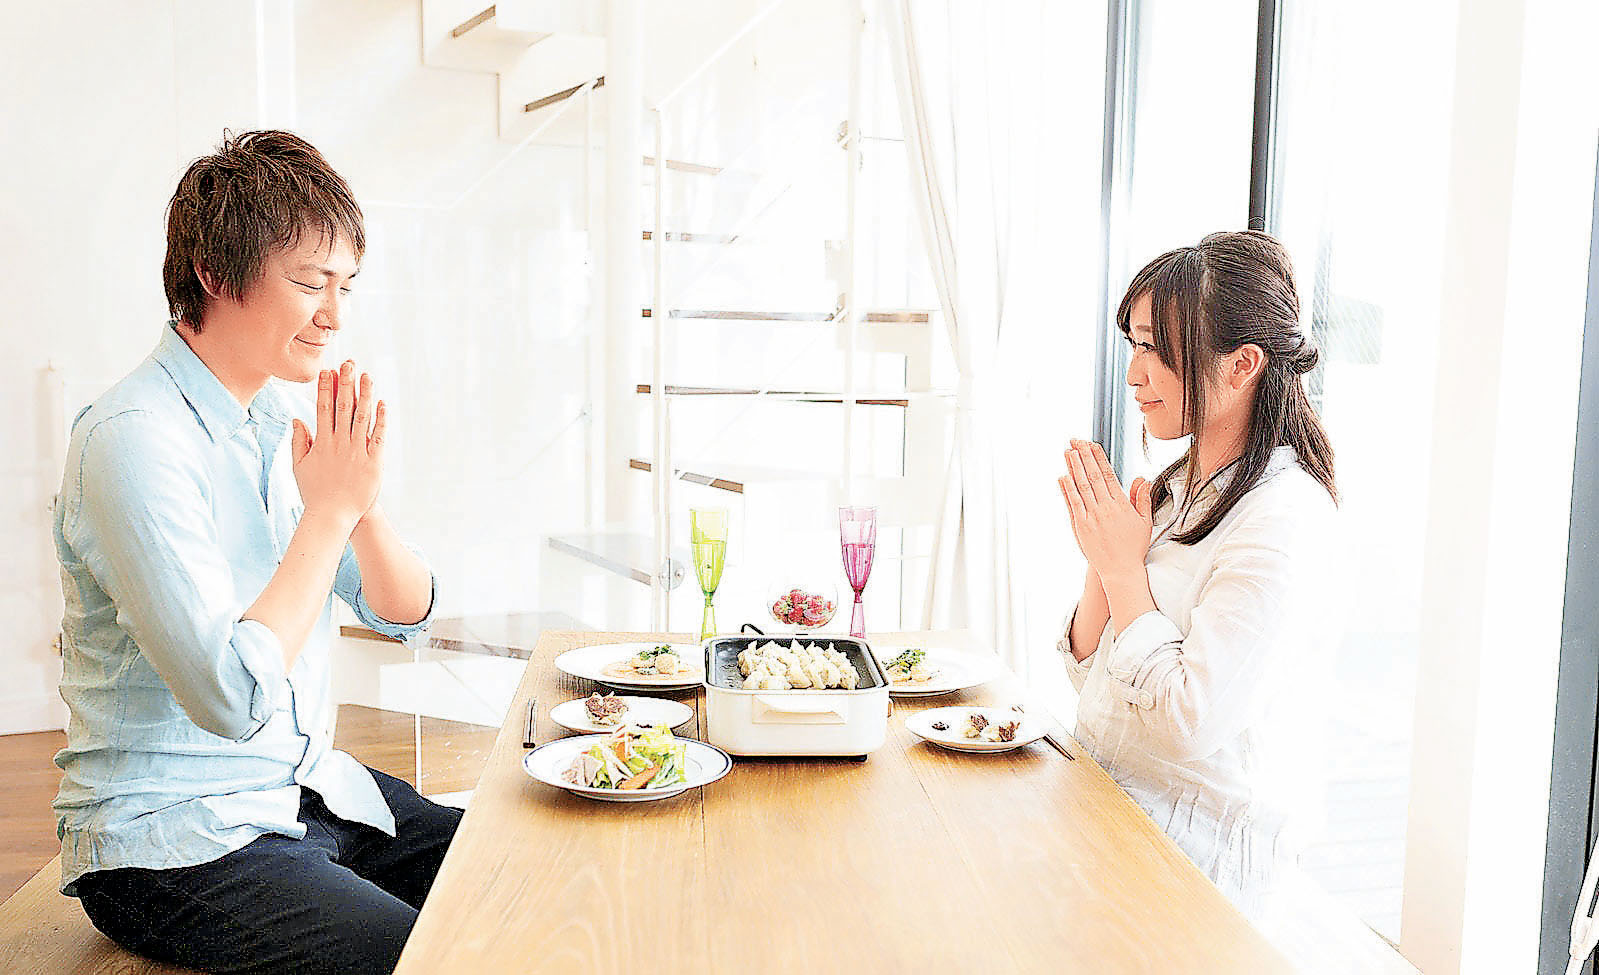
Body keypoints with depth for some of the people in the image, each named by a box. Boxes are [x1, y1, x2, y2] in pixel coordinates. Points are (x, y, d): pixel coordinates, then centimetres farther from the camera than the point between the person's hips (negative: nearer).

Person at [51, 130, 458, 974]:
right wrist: (331, 509, -22)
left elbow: (406, 613, 6)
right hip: (172, 842, -7)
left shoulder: (280, 422, 6)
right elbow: (233, 698, -28)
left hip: (312, 793, 8)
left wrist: (363, 501, -13)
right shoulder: (136, 438, -20)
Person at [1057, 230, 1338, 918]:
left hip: (1190, 840, -7)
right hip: (1102, 805, 8)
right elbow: (1089, 674, 9)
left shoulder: (1284, 514, -18)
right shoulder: (1177, 486, 8)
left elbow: (1192, 723, -24)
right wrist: (1101, 558, -7)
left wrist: (1124, 563, -15)